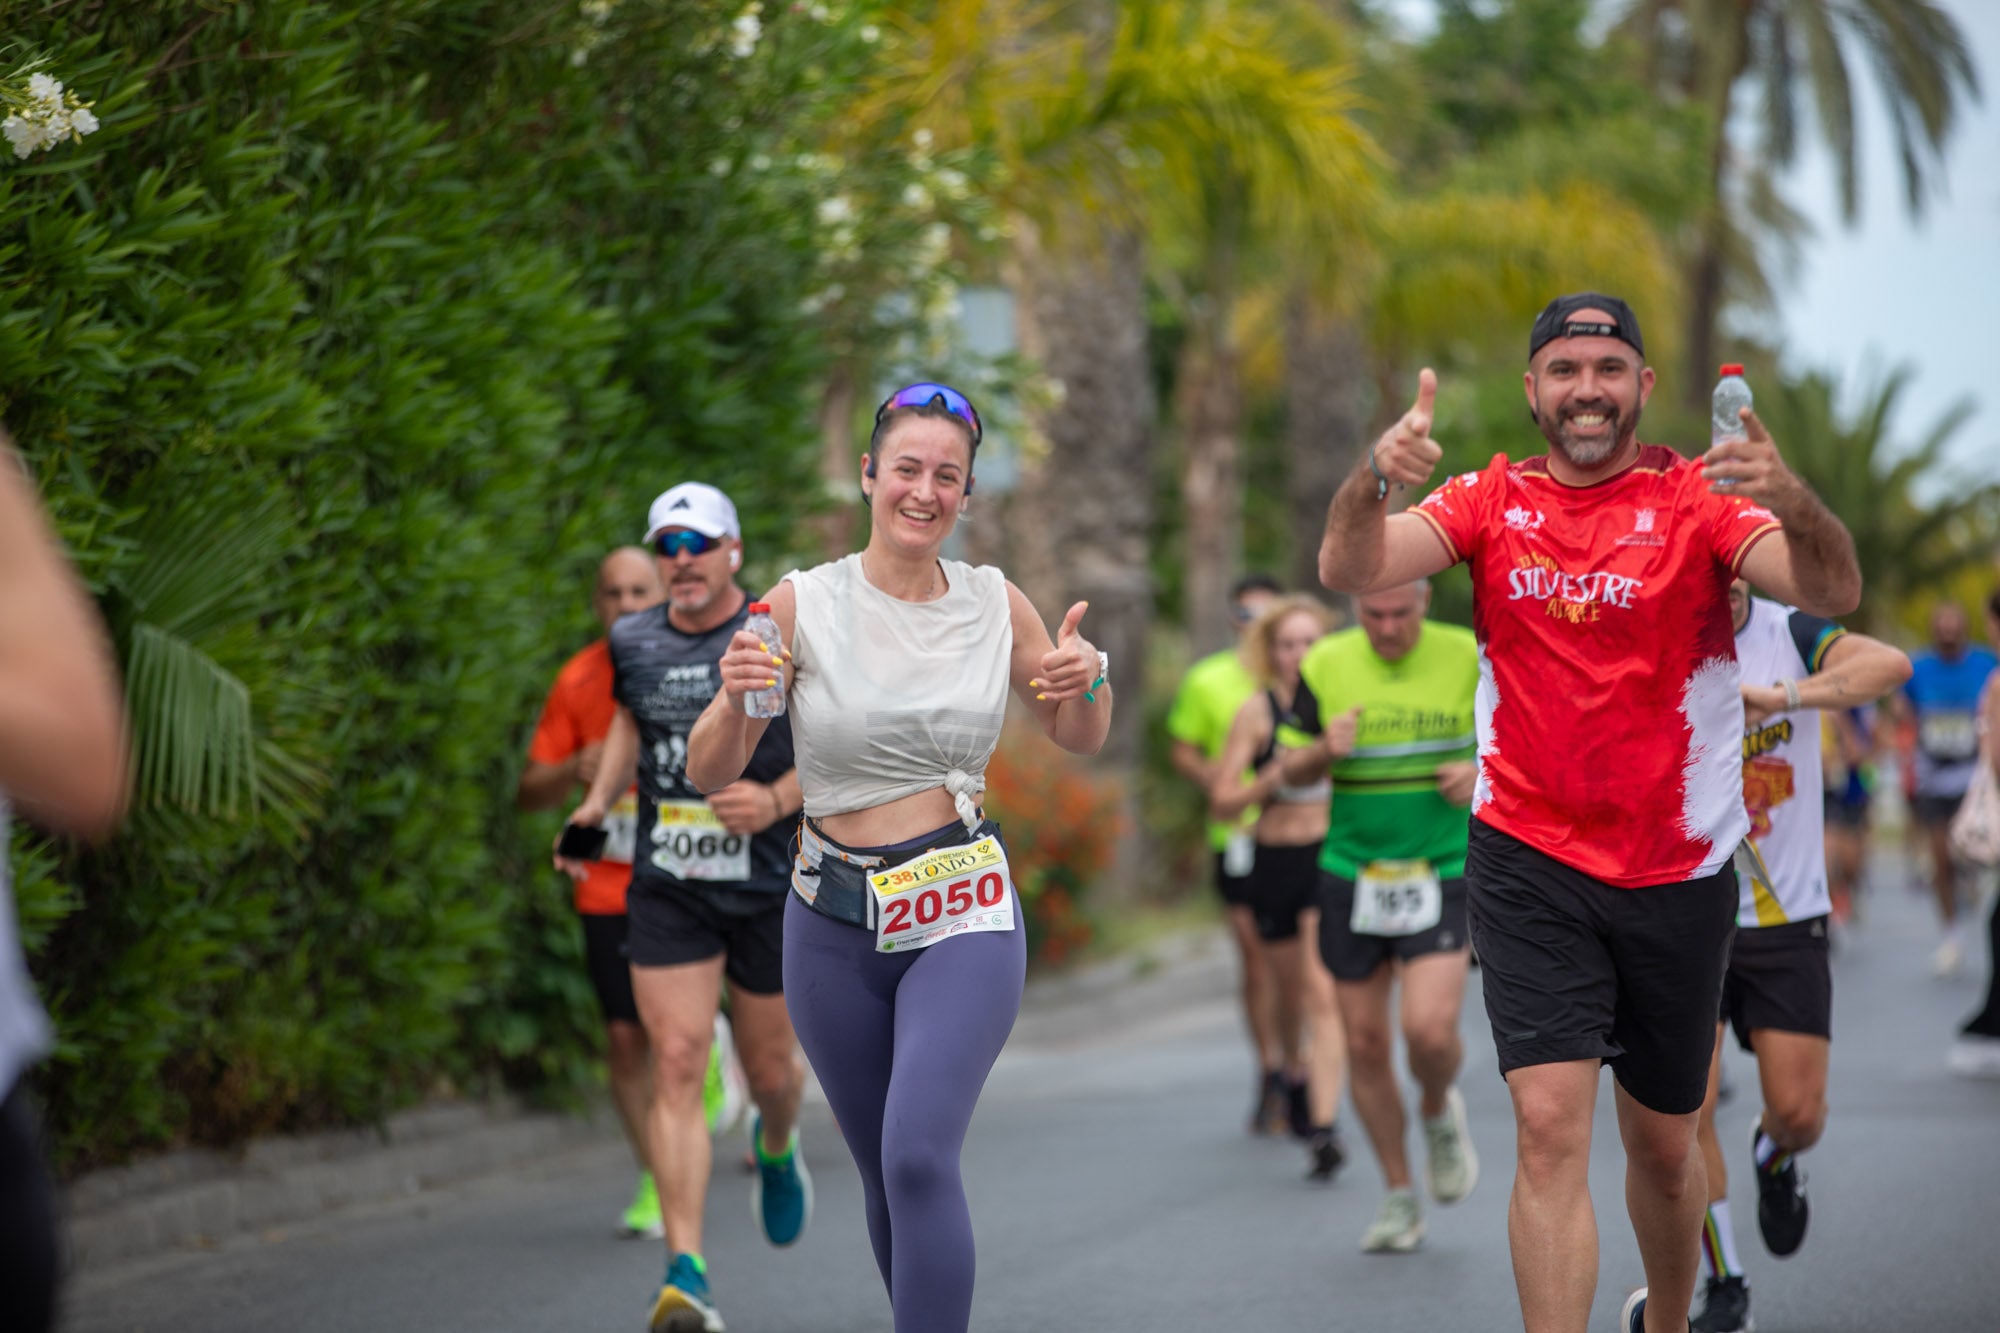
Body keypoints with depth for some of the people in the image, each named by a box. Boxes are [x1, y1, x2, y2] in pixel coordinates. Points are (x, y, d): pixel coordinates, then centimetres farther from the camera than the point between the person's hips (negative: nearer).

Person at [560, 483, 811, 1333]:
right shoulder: (633, 643, 3)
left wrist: (778, 799, -21)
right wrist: (599, 802, 8)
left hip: (769, 888, -1)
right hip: (666, 891, 1)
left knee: (769, 1069, 12)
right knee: (676, 1064, -11)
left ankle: (776, 1147, 51)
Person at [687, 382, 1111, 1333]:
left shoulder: (995, 604, 1)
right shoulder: (802, 604, -5)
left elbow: (1079, 741, 14)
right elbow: (709, 774, -5)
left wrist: (1088, 681, -8)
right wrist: (734, 697, -26)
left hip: (964, 919, -1)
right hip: (834, 926, 1)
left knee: (920, 1155, -21)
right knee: (883, 1172, 11)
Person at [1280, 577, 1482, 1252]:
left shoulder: (1468, 657, -4)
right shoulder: (1324, 665, -1)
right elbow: (1289, 768, 4)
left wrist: (1480, 773, -12)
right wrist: (1324, 750, -18)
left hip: (1442, 874, -2)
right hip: (1351, 875, 2)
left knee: (1430, 1029, -19)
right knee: (1365, 1044, 4)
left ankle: (1440, 1113, 16)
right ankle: (1398, 1197, 21)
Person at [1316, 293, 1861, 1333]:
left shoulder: (1696, 499, -5)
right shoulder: (1494, 501, 1)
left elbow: (1833, 593, -21)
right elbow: (1349, 571, -13)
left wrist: (1790, 501, -43)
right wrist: (1374, 479, -35)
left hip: (1677, 872, 0)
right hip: (1528, 862, 0)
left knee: (1663, 1147, 14)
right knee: (1549, 1128, -15)